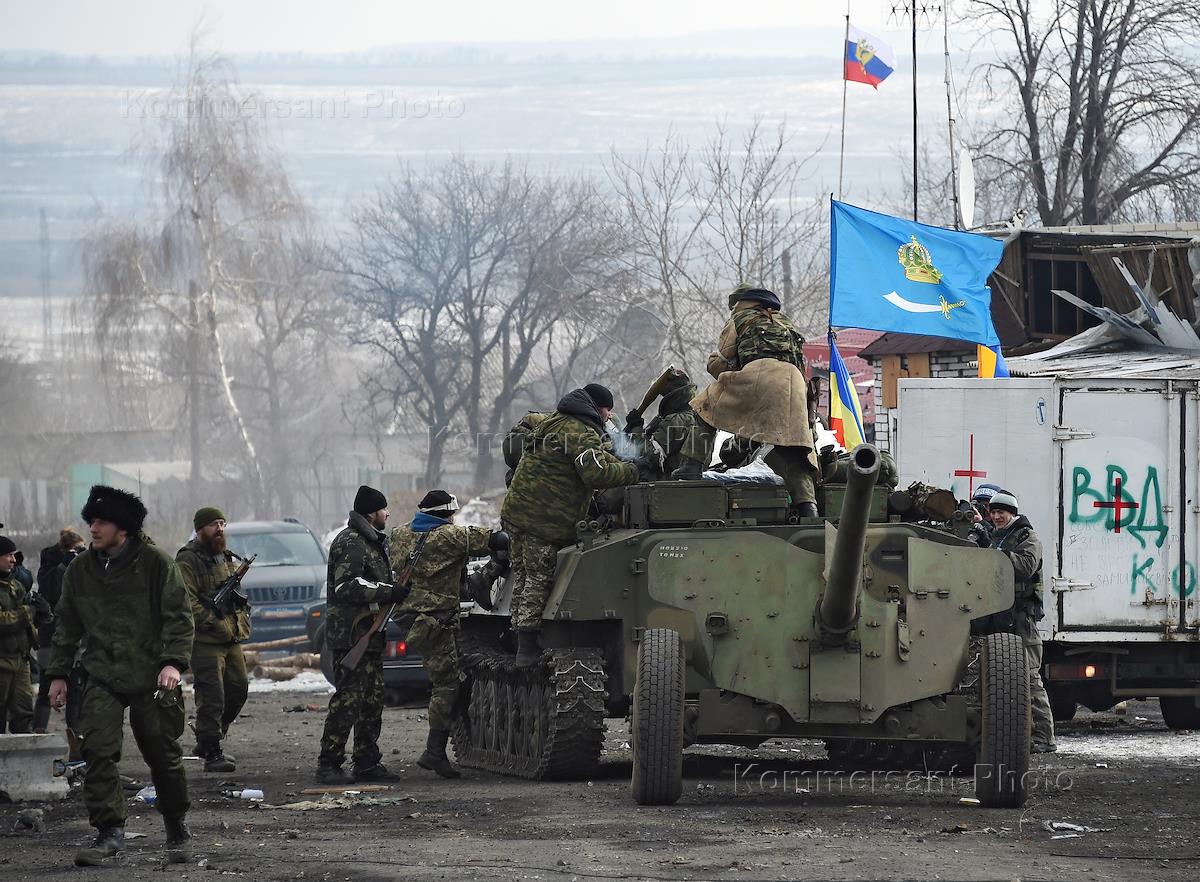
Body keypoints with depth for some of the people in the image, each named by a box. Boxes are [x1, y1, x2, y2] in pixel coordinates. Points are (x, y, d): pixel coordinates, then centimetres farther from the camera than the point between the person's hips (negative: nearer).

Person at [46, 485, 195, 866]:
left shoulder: (156, 563, -6)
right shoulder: (80, 570, 6)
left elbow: (179, 617, -6)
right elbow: (67, 626, 15)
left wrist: (173, 662, -19)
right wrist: (58, 673, 12)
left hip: (152, 679, -3)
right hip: (103, 678, 3)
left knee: (163, 755, 7)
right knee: (98, 751, -13)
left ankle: (177, 829, 25)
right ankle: (109, 831, -12)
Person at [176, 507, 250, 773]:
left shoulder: (226, 557, 20)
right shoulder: (188, 560, -8)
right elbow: (187, 601, -17)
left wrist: (242, 621, 15)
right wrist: (214, 624, -19)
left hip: (232, 638, 9)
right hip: (205, 641, -9)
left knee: (238, 690, 10)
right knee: (211, 696, -10)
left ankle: (207, 741, 24)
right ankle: (211, 753, -6)